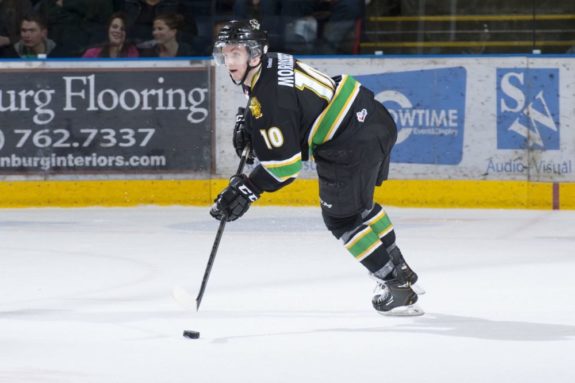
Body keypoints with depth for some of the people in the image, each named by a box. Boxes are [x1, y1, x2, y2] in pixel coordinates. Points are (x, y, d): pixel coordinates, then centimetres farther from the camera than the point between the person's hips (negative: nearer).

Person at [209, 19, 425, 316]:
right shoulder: (273, 65, 8)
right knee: (359, 204, 27)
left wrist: (247, 190, -19)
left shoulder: (270, 93, -21)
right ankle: (402, 272, 39)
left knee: (341, 216, 0)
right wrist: (246, 122, 16)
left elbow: (285, 158, -23)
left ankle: (397, 288, 3)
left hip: (351, 142, -10)